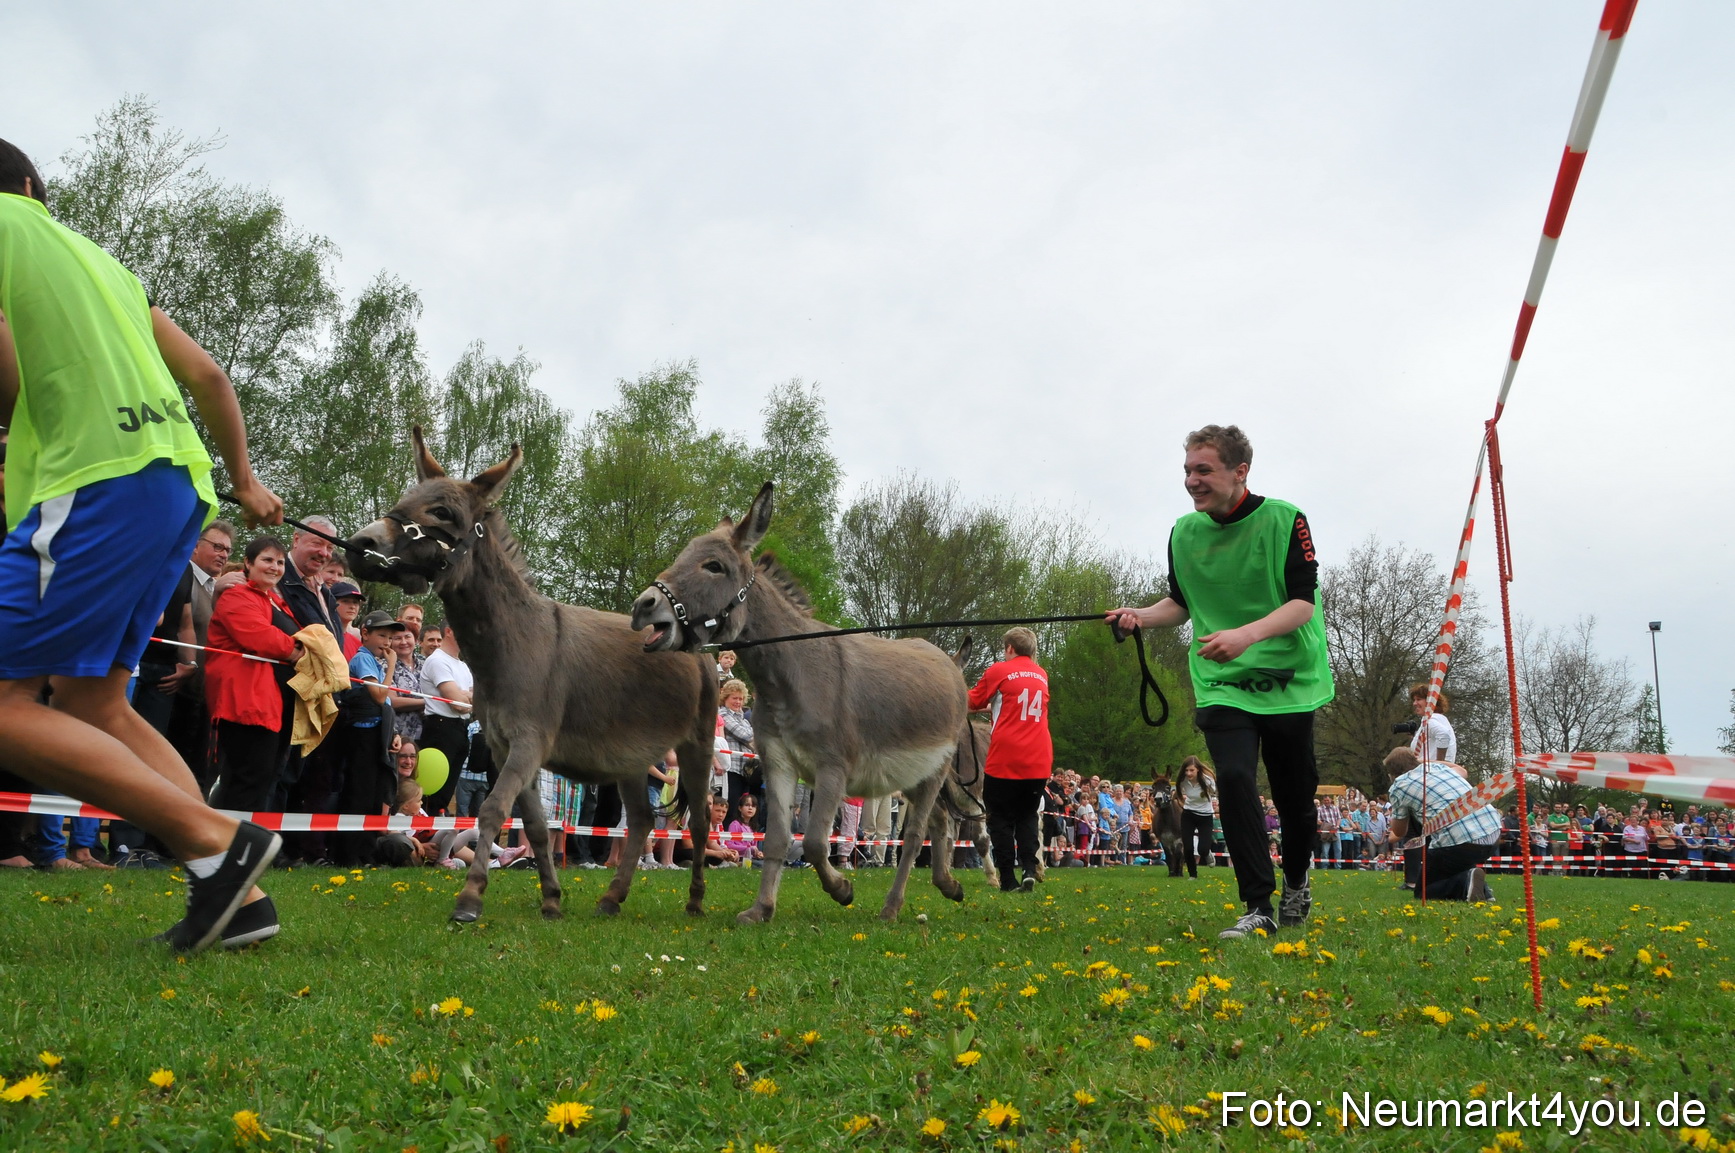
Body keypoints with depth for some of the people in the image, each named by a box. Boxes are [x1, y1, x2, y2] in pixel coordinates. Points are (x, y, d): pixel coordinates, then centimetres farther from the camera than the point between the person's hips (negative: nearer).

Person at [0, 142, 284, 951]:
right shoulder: (102, 261, 28)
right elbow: (208, 377, 29)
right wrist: (244, 481, 39)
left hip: (101, 482, -8)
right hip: (180, 483, 8)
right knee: (92, 704, 12)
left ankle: (218, 841, -15)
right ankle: (238, 893, 4)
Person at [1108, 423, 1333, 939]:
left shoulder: (1283, 520, -9)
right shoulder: (1184, 532, 3)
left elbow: (1303, 603, -15)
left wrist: (1247, 634, -31)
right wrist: (1142, 616, -5)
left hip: (1289, 680, -2)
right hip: (1221, 683, 2)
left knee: (1295, 794, 8)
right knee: (1234, 779, -18)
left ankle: (1296, 883, 38)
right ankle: (1258, 908, -10)